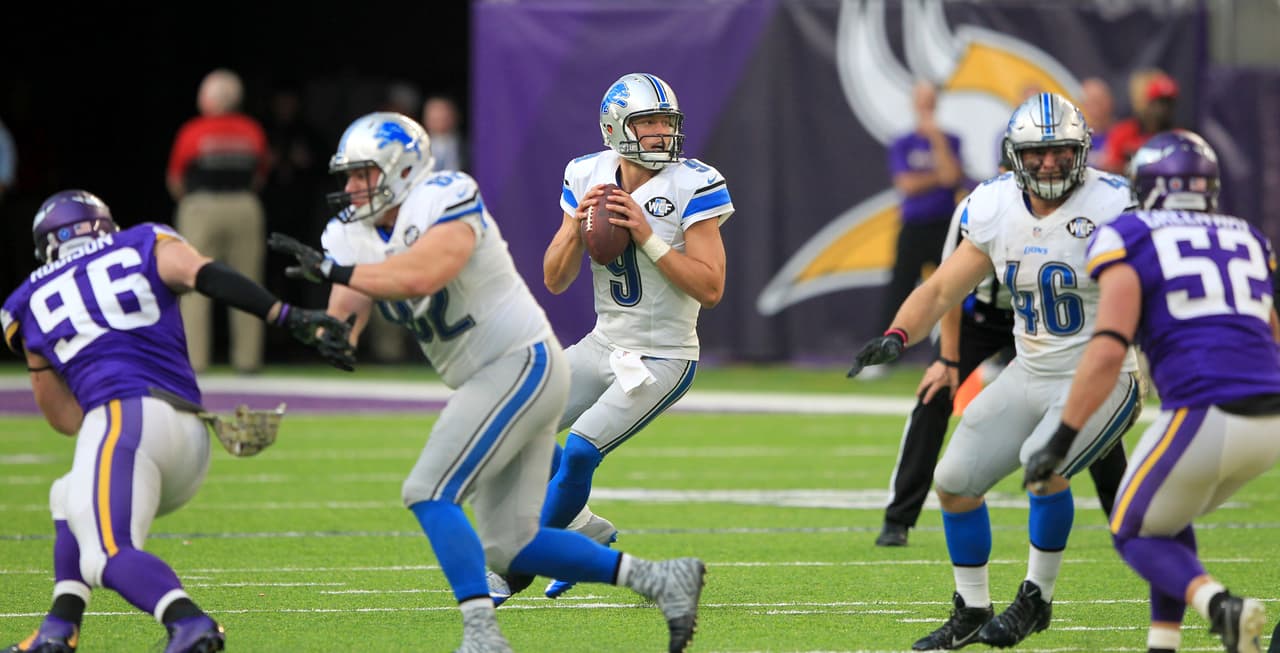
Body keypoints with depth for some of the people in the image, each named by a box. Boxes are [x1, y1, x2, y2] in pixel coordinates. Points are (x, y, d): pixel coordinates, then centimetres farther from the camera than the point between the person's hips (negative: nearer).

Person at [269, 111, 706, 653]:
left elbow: (422, 276, -35)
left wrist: (334, 270, -36)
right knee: (509, 546, 9)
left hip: (522, 364, -9)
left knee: (429, 492, -20)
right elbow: (343, 320, -5)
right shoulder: (355, 236, 7)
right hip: (487, 382, 9)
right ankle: (660, 579, 16)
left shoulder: (446, 202, -17)